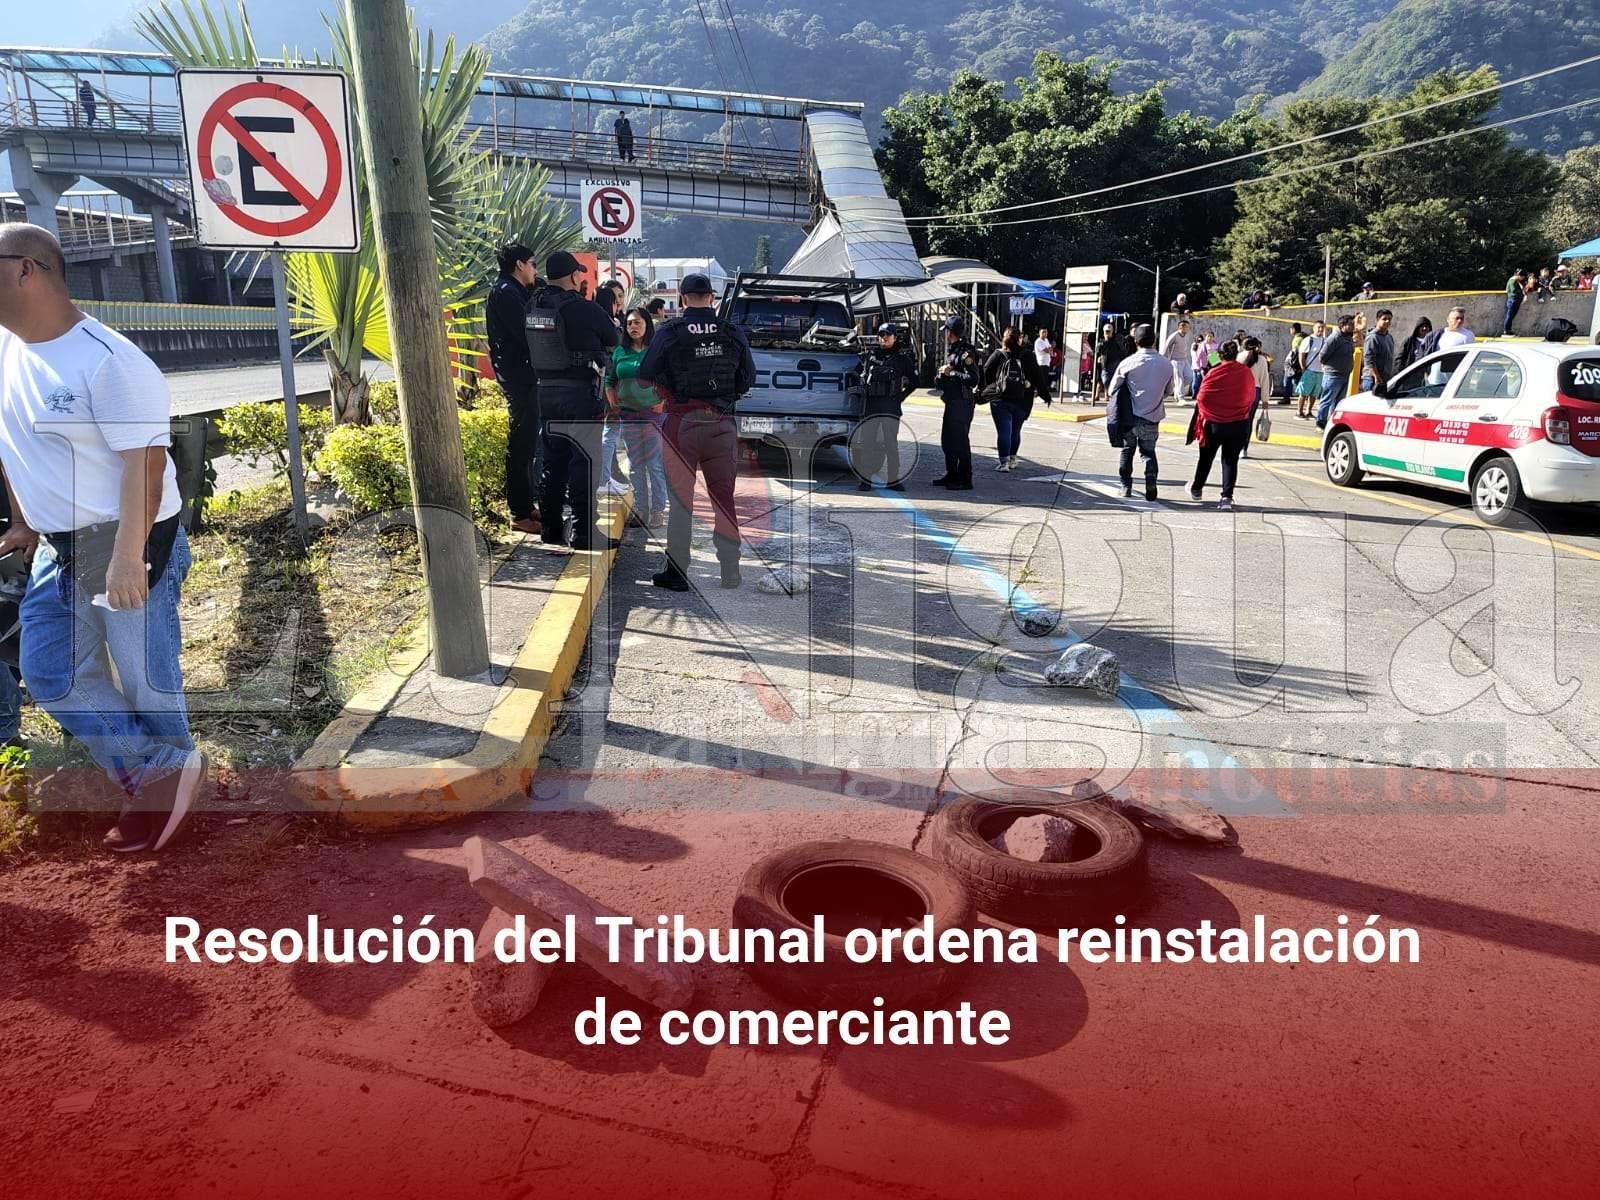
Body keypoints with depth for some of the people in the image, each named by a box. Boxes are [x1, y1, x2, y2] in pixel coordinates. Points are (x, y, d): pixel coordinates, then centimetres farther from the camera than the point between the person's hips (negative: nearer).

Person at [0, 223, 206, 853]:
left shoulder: (108, 363, -20)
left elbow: (145, 463, -23)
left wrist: (127, 557, -27)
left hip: (126, 545, -9)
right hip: (56, 548, 9)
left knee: (143, 676, 2)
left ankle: (170, 769, 24)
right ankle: (159, 768, 22)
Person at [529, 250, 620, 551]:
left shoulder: (533, 306, 5)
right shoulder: (582, 308, -14)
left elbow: (531, 348, 12)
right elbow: (614, 339, -3)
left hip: (545, 392, 7)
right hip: (579, 393, -7)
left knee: (553, 462, 14)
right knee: (585, 463, -2)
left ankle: (551, 530, 20)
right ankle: (585, 535, -2)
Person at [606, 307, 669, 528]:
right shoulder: (620, 352, 10)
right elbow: (610, 381, 18)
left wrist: (664, 402, -10)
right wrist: (613, 404, 9)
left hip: (653, 413, -4)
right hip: (628, 415, 4)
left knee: (655, 464, -5)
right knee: (636, 465, 9)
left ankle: (658, 510, 1)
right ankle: (640, 509, 16)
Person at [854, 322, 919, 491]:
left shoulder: (902, 358, 3)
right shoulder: (872, 354, 11)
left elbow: (913, 381, 9)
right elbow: (863, 377, 21)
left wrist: (900, 397, 1)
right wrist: (864, 395, 8)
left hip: (891, 406, -3)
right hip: (871, 404, 3)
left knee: (891, 443, -4)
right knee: (867, 442, 3)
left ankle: (893, 479, 3)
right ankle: (865, 480, 8)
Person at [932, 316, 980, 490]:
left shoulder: (966, 351, -15)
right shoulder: (951, 350, 15)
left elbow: (973, 378, -23)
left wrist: (951, 373, -18)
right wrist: (941, 377, 8)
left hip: (962, 402, -10)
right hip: (951, 401, 10)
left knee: (961, 441, -6)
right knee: (947, 439, 16)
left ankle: (965, 480, 0)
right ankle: (951, 474, 27)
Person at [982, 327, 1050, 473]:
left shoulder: (997, 355, -1)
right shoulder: (1027, 357, 4)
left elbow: (985, 373, 1)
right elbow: (1038, 376, 6)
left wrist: (982, 391, 13)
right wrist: (1045, 394, 15)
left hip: (1000, 400, -2)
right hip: (1022, 402, 2)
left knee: (1003, 431, -2)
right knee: (1015, 431, 15)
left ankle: (1004, 462, -8)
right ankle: (1012, 459, 25)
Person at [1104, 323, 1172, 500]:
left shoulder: (1128, 362, -11)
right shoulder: (1166, 364, -2)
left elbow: (1112, 390, -3)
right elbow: (1168, 391, 10)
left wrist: (1109, 397, 18)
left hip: (1130, 416, -2)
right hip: (1152, 418, 2)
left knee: (1127, 450, 17)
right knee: (1148, 452, 15)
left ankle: (1126, 486, 17)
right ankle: (1150, 486, -1)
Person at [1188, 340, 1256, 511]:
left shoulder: (1214, 372, -13)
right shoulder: (1247, 373, -3)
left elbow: (1201, 398, -10)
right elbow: (1251, 398, 8)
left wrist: (1205, 415, 6)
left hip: (1215, 422, -2)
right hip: (1239, 424, 2)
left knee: (1206, 457, 16)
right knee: (1231, 460, 7)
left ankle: (1196, 489, 30)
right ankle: (1227, 496, 0)